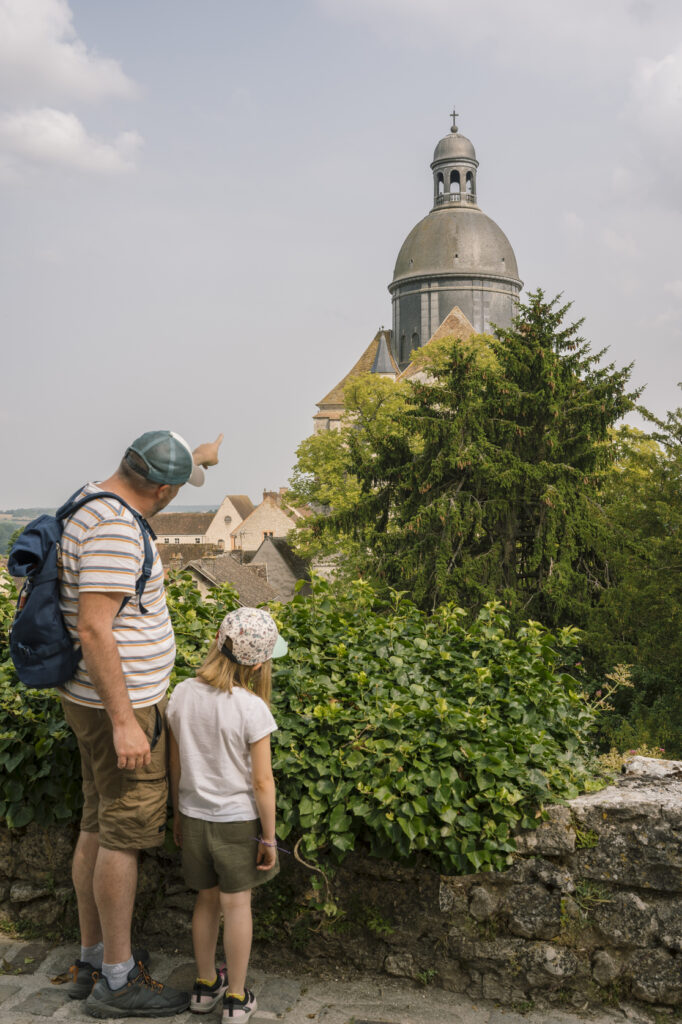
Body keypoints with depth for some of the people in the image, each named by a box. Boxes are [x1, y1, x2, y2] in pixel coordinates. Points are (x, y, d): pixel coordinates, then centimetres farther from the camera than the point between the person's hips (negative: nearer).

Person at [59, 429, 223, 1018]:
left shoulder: (94, 501, 6)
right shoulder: (115, 528, -25)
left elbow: (146, 476, 30)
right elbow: (94, 629, -29)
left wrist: (198, 456, 40)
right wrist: (124, 722, -28)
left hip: (102, 701, 10)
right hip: (120, 706, -10)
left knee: (98, 827, 16)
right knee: (126, 833, 0)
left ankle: (93, 961, 29)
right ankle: (118, 980, 13)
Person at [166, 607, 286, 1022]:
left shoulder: (183, 694, -8)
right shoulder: (252, 709, -22)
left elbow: (175, 763, 2)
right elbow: (262, 781, -17)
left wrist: (179, 811, 16)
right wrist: (269, 837, -6)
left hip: (194, 816, 4)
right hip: (238, 820, -4)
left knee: (208, 899, 20)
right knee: (237, 904, 10)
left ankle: (206, 985, 35)